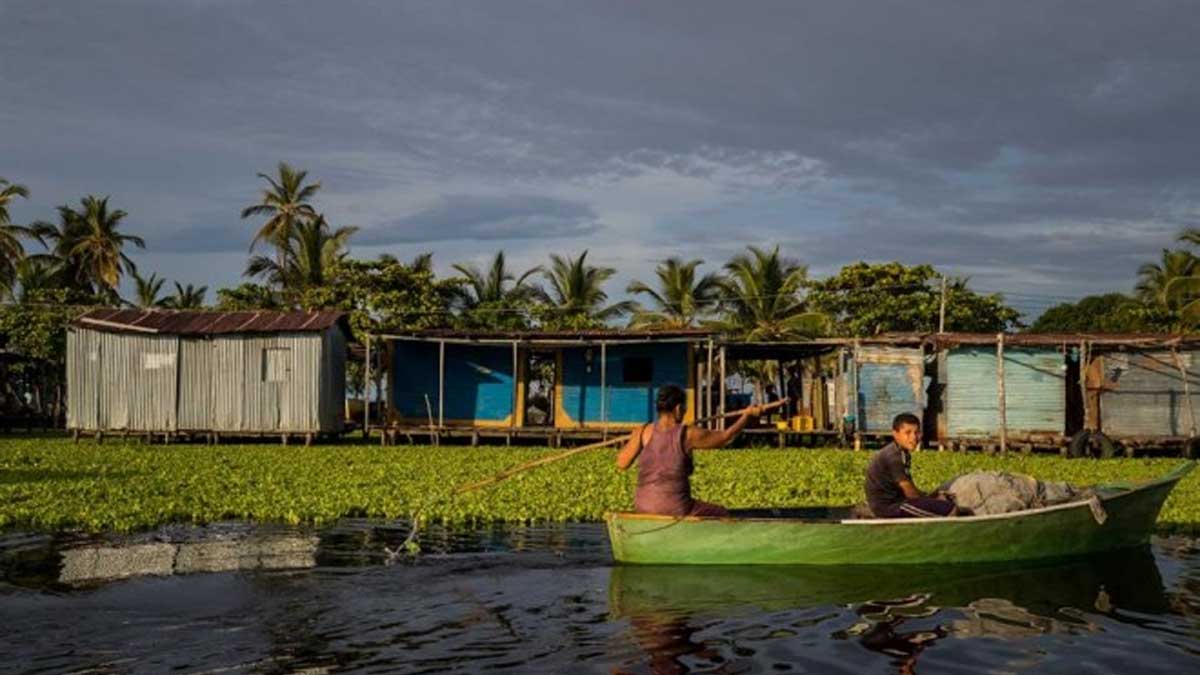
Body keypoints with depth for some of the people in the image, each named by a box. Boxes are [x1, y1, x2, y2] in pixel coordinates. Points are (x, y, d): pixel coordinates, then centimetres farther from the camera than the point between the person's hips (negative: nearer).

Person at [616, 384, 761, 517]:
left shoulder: (644, 432, -4)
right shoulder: (688, 435, -9)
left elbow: (622, 463, -3)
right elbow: (724, 436, 5)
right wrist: (747, 414, 18)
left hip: (643, 509, 4)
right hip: (676, 512, -4)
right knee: (723, 515, 24)